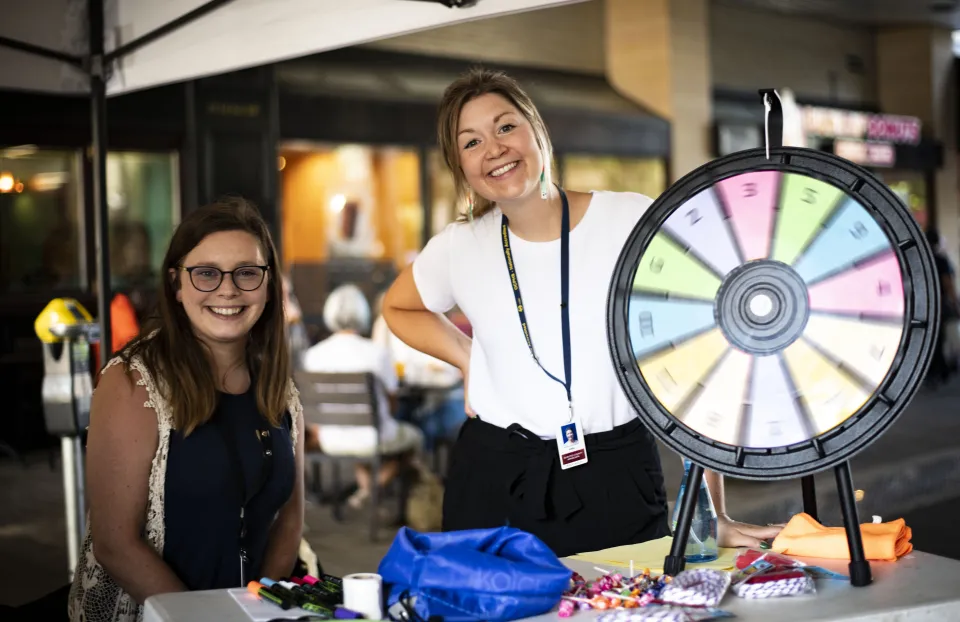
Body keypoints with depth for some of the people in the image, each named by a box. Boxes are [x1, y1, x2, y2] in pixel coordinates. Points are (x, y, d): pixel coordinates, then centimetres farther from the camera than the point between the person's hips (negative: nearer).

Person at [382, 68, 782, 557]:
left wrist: (711, 511, -10)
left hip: (618, 479, -1)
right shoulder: (459, 247, 2)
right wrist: (467, 360, 8)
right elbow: (398, 307, 25)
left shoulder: (633, 220, -6)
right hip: (495, 481, 2)